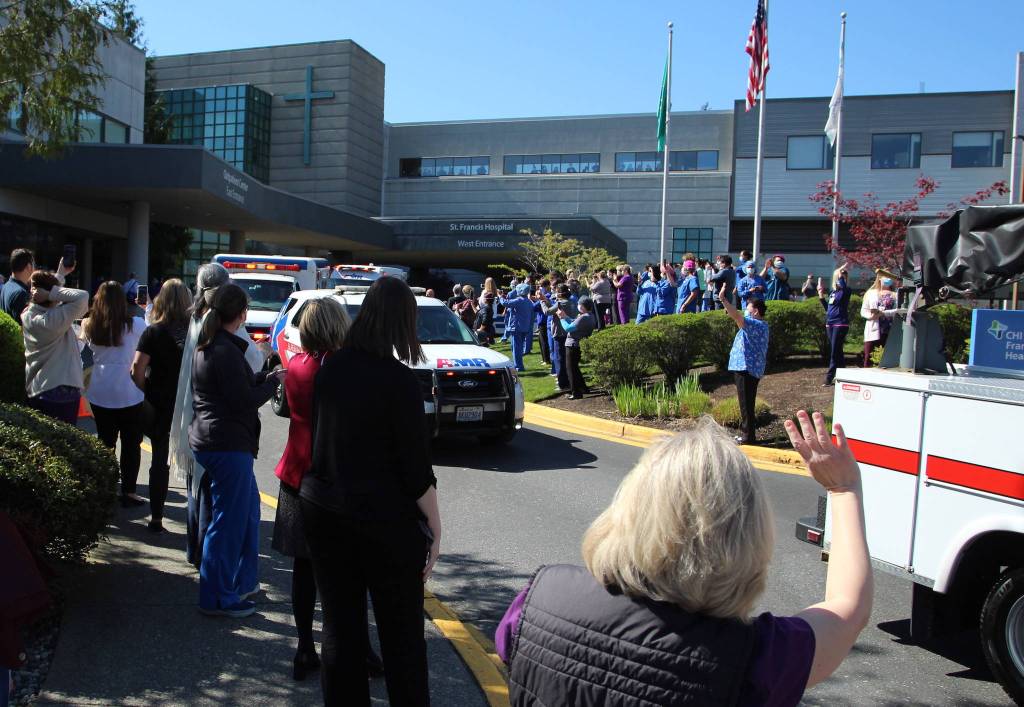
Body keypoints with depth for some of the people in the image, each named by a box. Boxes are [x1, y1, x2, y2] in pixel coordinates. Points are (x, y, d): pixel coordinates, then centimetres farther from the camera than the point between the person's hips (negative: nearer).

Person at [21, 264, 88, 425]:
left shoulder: (27, 315, -1)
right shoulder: (53, 319, -24)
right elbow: (82, 297, -30)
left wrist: (61, 273, 23)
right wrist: (51, 293, -24)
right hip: (61, 393, -8)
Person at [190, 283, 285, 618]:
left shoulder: (207, 346, 13)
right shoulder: (226, 351, -20)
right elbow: (245, 401, -19)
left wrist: (267, 376, 10)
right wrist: (274, 381, -6)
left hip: (209, 438, 11)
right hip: (227, 445, -11)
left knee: (248, 510, 21)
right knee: (229, 521, 0)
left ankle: (243, 582, 32)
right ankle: (217, 598, 11)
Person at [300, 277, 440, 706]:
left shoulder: (330, 369, 1)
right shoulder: (398, 380, -16)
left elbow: (320, 437, 10)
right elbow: (417, 466, -15)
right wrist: (434, 527, -6)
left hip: (322, 509, 6)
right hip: (385, 518, -5)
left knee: (339, 626, 16)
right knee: (401, 634, 8)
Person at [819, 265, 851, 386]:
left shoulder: (846, 290, -6)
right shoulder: (832, 292, 14)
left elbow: (844, 288, -32)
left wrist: (841, 275, -25)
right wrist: (821, 296, 13)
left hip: (840, 324, -8)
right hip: (830, 324, 8)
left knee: (835, 352, -7)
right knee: (837, 351, 12)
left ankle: (829, 378, -7)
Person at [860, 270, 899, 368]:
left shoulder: (895, 295, 9)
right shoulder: (871, 293, 13)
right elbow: (863, 311, 8)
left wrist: (883, 313, -17)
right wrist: (870, 315, -12)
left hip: (888, 331, -1)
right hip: (873, 330, 1)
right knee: (868, 358, -3)